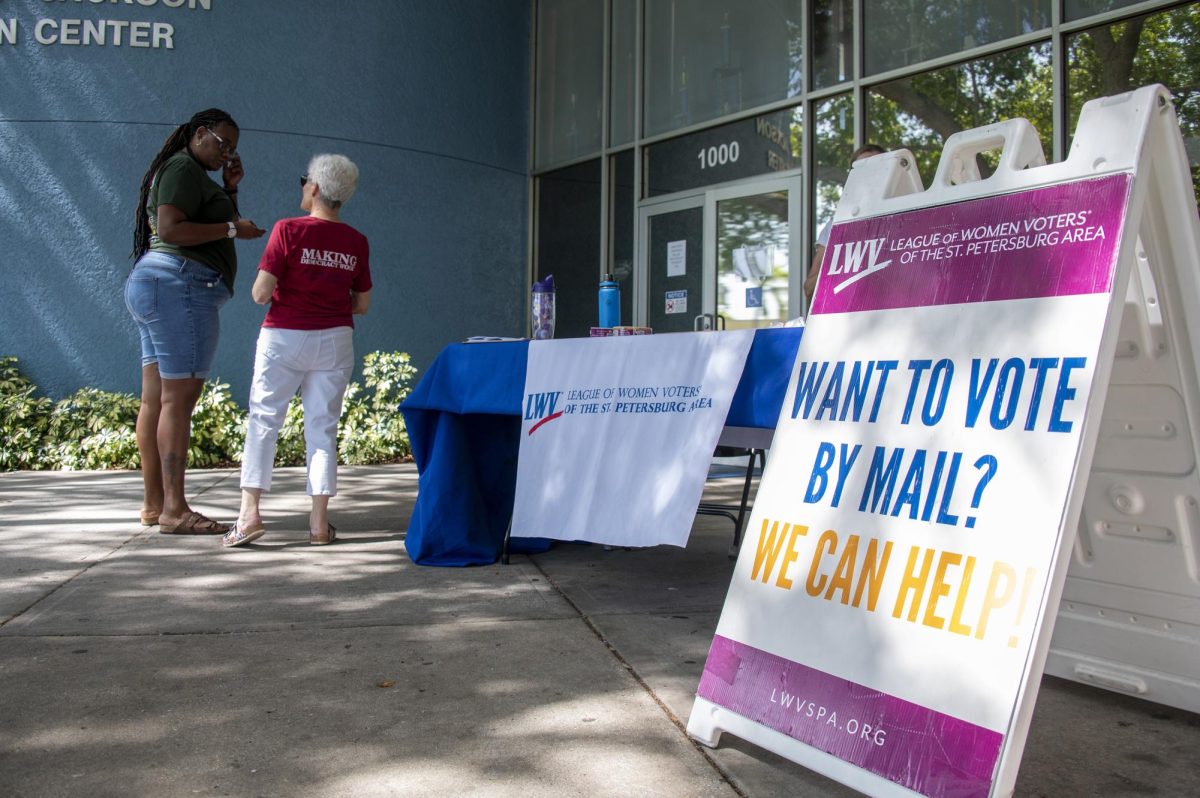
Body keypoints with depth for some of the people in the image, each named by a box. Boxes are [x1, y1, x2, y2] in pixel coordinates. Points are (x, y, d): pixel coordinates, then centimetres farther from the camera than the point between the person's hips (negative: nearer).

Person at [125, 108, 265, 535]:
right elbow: (171, 229, -18)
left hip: (153, 284, 11)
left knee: (155, 399, 8)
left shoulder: (191, 174, 25)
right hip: (180, 284, -11)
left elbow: (210, 231, 27)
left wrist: (230, 189, 17)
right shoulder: (183, 168, -6)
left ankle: (153, 503, 13)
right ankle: (174, 510, -13)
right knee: (180, 397, -13)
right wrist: (233, 228, -13)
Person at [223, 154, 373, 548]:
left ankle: (250, 512, 0)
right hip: (334, 340, 3)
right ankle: (319, 522, 7)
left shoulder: (289, 230, -9)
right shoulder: (356, 242, 3)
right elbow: (362, 304, 7)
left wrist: (265, 292, 10)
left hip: (285, 336, -3)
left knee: (263, 419, 6)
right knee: (322, 427, 7)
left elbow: (260, 293, -12)